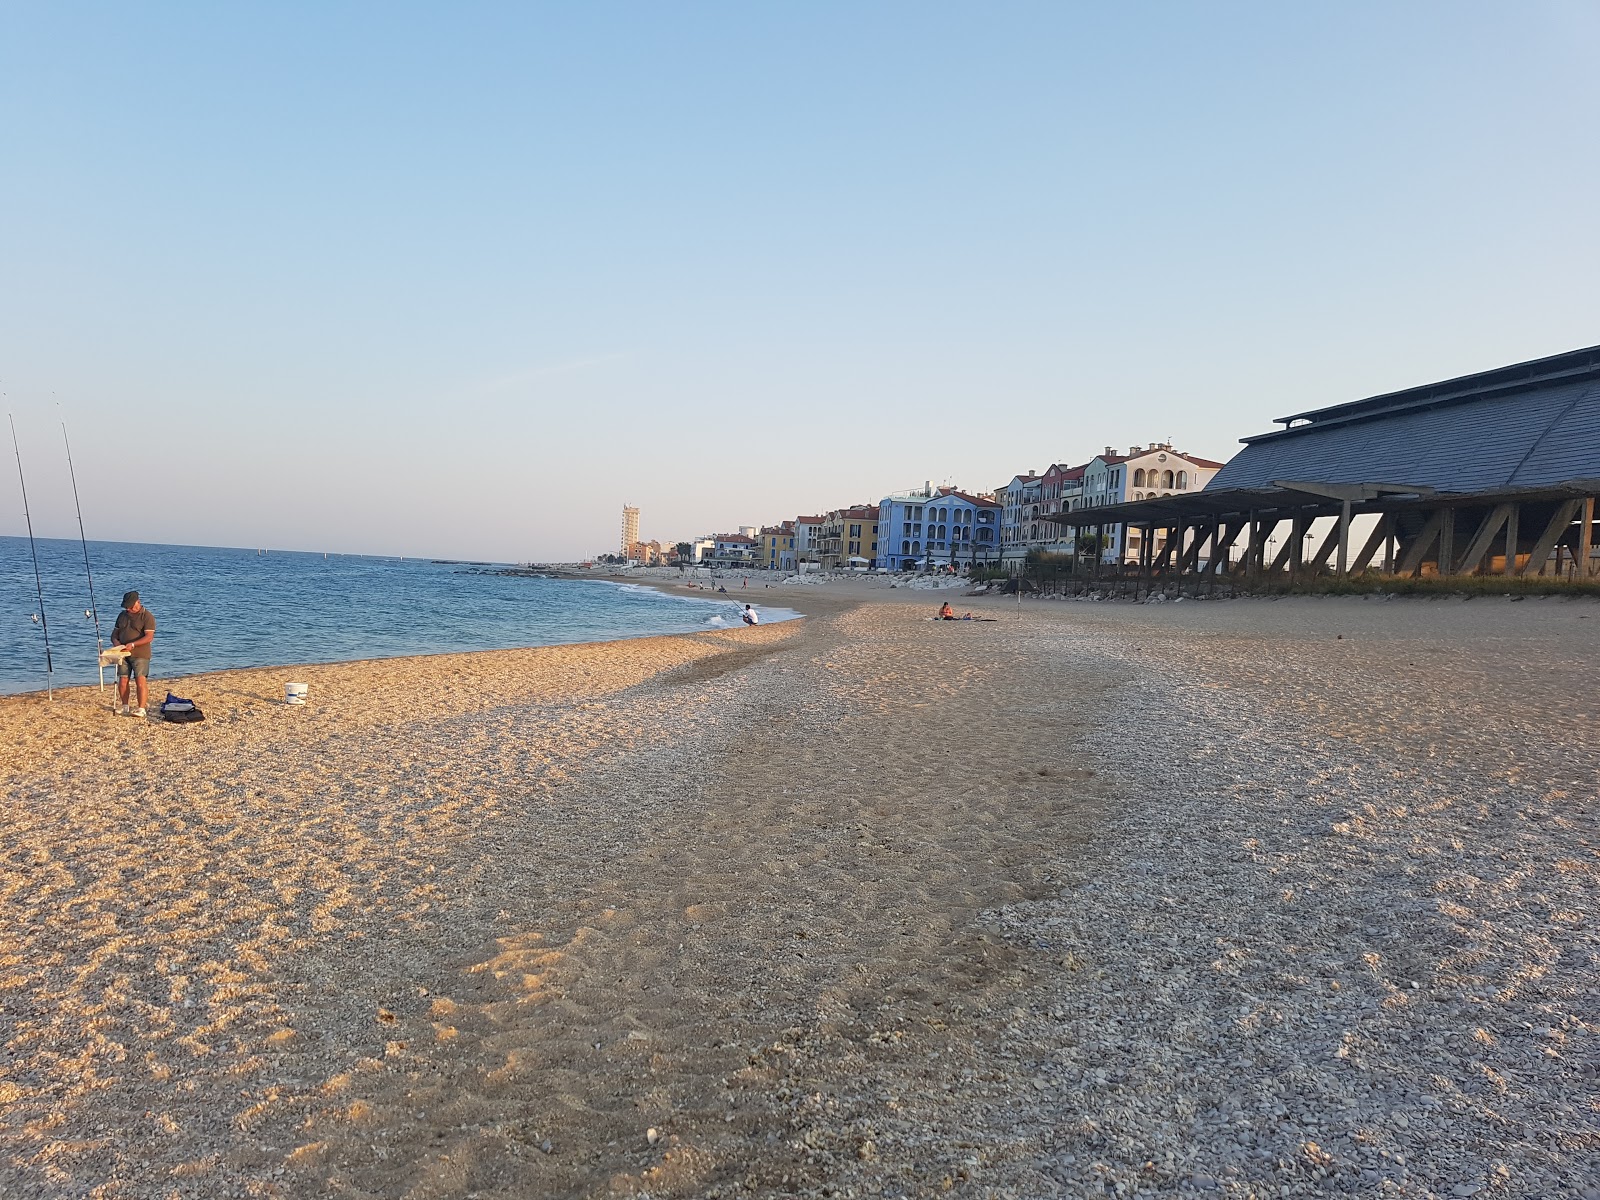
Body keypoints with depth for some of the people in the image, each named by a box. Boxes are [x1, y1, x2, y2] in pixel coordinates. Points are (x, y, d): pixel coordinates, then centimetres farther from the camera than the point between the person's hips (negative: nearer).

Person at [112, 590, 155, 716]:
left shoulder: (147, 616, -6)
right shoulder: (122, 615, 16)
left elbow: (149, 637, -15)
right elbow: (115, 633, 20)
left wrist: (133, 644, -26)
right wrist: (115, 642, -3)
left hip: (140, 655, -6)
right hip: (124, 654, 6)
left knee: (141, 681, -10)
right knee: (122, 681, 4)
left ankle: (141, 709, -10)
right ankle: (124, 707, 14)